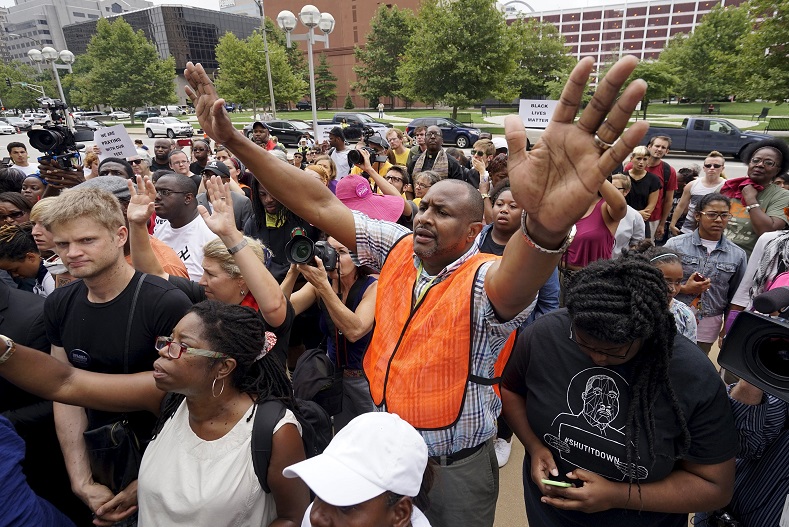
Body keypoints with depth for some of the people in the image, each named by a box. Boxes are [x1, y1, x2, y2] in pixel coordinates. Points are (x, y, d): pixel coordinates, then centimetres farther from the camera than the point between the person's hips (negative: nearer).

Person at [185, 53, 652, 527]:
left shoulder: (485, 283, -24)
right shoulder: (398, 248, -9)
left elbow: (516, 282, -49)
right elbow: (318, 205, -12)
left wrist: (547, 225, -72)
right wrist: (233, 139, -17)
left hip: (456, 469, -4)